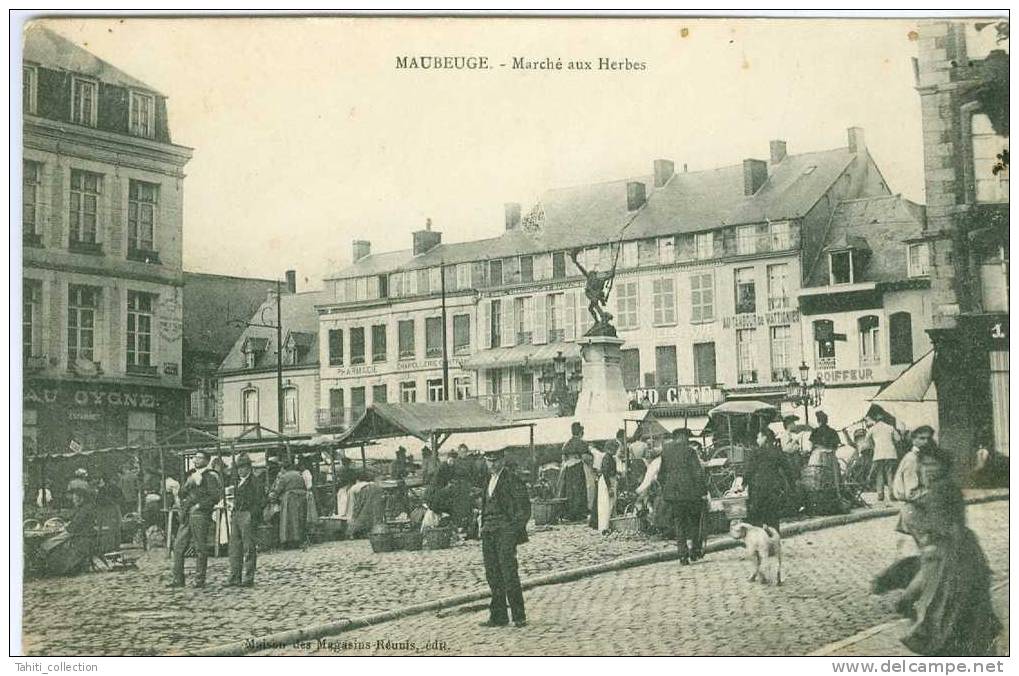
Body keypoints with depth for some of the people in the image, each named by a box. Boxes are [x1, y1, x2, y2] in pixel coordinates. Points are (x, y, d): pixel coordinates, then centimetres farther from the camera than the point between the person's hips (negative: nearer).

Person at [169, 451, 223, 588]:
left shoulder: (211, 476, -2)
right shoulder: (191, 476, 22)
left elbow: (215, 496, -10)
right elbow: (181, 493, 23)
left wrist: (199, 505, -12)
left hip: (200, 515, -7)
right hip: (187, 515, 7)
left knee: (200, 548, -4)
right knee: (178, 546, 3)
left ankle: (200, 580, 2)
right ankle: (178, 579, 7)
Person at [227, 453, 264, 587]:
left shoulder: (255, 481, -4)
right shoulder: (239, 482, 19)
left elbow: (261, 501, -9)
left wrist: (253, 516, -15)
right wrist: (233, 514, 15)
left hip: (248, 516, -8)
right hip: (236, 516, 8)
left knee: (249, 549, -5)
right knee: (234, 548, 6)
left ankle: (249, 579, -2)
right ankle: (235, 578, 10)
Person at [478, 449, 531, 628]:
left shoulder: (512, 479, -7)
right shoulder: (490, 479, 18)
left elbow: (524, 508, -8)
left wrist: (515, 530, -11)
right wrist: (484, 527, 15)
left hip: (505, 532, -8)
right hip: (489, 533, 8)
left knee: (509, 574, -8)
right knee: (493, 576, 7)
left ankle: (519, 616, -1)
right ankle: (498, 616, 13)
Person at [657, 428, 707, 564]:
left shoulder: (665, 451, 6)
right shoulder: (689, 451, -8)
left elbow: (661, 475, 12)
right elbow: (698, 473, -11)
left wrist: (664, 490, 21)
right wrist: (704, 490, -3)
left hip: (672, 494, 4)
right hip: (690, 492, -3)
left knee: (679, 524, 7)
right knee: (694, 522, 14)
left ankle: (683, 555, 2)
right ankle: (695, 550, 13)